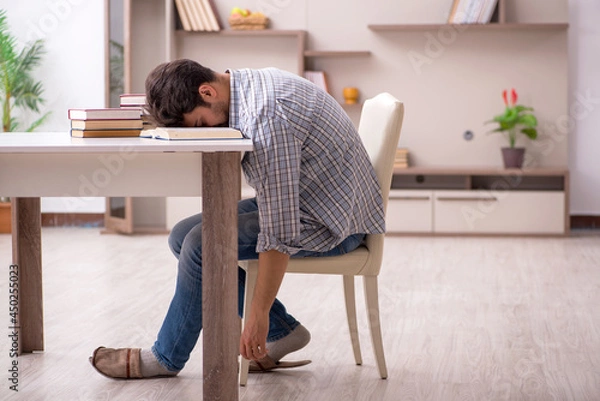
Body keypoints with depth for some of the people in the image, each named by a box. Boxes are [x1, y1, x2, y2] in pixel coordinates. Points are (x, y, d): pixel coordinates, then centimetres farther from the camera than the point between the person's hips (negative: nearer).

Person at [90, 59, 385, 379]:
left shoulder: (265, 118, -29)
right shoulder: (249, 82, 2)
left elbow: (280, 232, -29)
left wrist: (259, 313, -24)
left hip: (331, 224, -10)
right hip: (300, 200, 10)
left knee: (201, 244, -20)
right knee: (183, 236, 4)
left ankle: (166, 358, 2)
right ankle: (281, 331, 6)